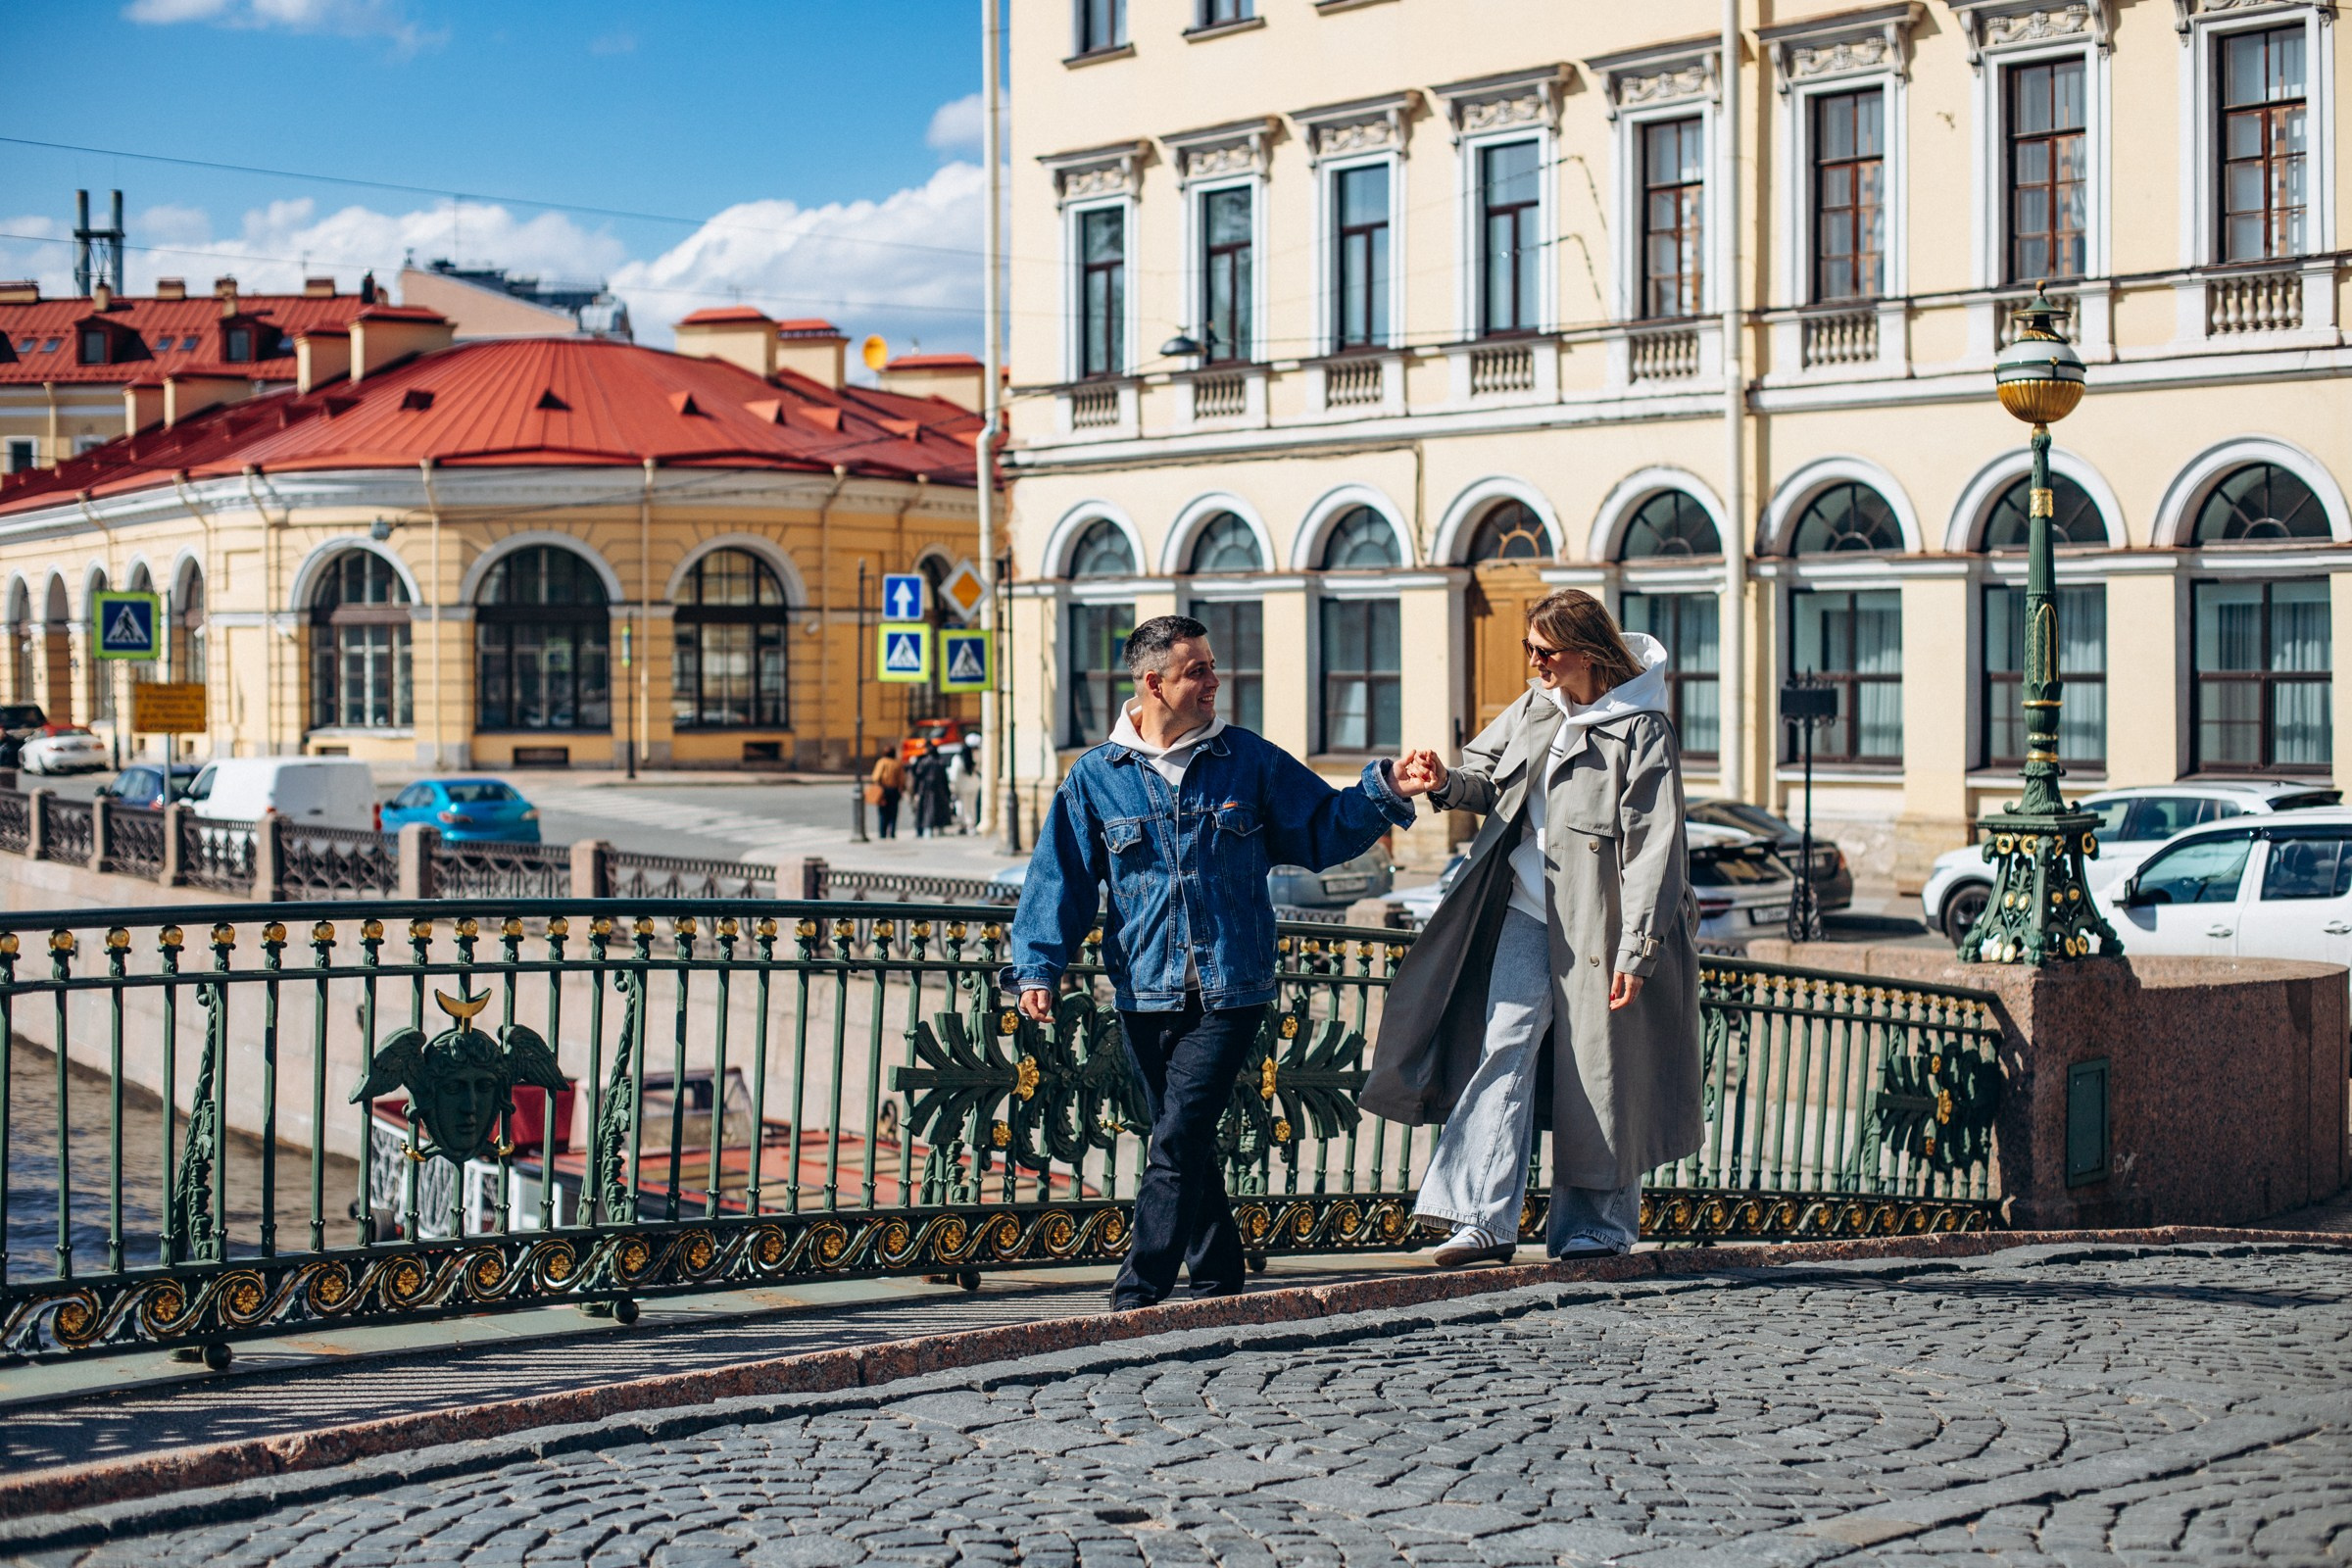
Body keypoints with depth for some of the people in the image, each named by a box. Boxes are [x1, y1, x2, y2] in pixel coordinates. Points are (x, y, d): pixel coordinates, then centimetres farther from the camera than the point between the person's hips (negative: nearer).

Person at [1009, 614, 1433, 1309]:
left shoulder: (1251, 762, 5)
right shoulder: (1096, 776, 5)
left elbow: (1323, 830, 11)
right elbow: (1061, 878, 6)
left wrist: (1385, 791, -4)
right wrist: (1038, 967, -3)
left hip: (1231, 991, -2)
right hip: (1145, 994, 2)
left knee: (1179, 1140, -11)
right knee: (1186, 1142, 9)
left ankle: (1139, 1293, -9)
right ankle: (1218, 1277, 23)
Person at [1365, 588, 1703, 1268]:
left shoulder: (1642, 732, -13)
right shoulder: (1535, 708, 7)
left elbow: (1654, 849, -15)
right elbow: (1486, 775, 15)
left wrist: (1637, 950, -19)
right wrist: (1447, 782, -9)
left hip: (1599, 926, -5)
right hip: (1528, 912, 5)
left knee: (1600, 1072, 5)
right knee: (1501, 1051, -7)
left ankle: (1599, 1224, 21)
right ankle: (1485, 1220, -8)